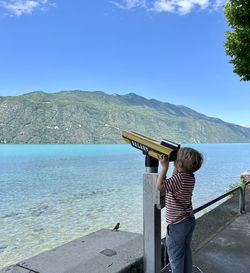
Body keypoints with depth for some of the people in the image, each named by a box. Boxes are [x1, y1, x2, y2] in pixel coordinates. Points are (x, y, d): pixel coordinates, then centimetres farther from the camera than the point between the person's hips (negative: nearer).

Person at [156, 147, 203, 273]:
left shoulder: (179, 178, -27)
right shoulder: (190, 177, 0)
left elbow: (160, 186, -33)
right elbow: (173, 182, 16)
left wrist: (164, 166, -27)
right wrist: (175, 168, 6)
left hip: (177, 224, -9)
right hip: (189, 220, 9)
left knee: (175, 255, 9)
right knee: (186, 251, 24)